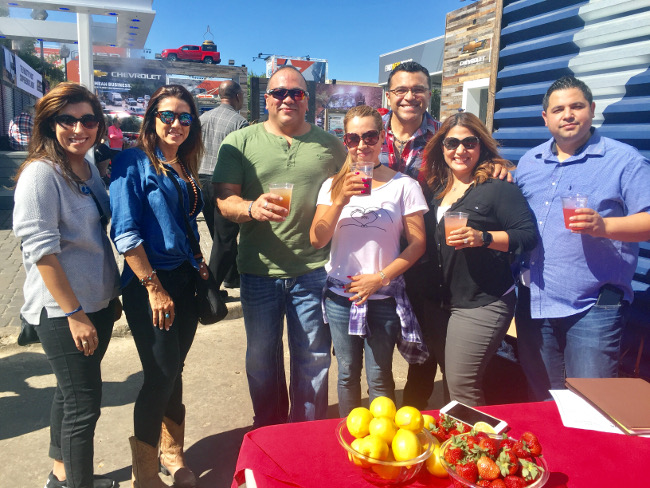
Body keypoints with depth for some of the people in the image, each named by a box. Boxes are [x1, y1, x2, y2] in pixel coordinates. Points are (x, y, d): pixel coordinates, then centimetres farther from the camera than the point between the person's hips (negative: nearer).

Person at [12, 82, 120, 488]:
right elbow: (41, 249, -20)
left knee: (71, 393, 21)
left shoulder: (90, 168, 8)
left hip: (98, 302, 8)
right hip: (63, 311, -8)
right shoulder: (40, 173, -16)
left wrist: (112, 292, 17)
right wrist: (74, 313, -21)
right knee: (84, 404, 0)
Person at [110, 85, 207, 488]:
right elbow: (125, 232, -15)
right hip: (149, 284, -6)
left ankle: (172, 454, 35)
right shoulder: (134, 161, -9)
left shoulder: (186, 168, 12)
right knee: (162, 375, 0)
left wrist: (200, 266, 10)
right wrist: (154, 287, -17)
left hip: (185, 281, 6)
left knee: (173, 371, 15)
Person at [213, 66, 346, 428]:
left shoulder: (330, 145, 6)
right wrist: (252, 207, -25)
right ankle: (268, 430, 38)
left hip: (313, 269, 0)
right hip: (259, 269, 0)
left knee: (313, 358, 10)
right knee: (261, 357, 15)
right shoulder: (240, 142, 3)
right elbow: (224, 200, -5)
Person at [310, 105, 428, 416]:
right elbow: (317, 240, -5)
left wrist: (381, 277, -13)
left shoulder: (404, 186, -3)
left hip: (384, 296, -2)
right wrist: (342, 199, -17)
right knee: (347, 374, 14)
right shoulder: (333, 185, 4)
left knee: (379, 378, 8)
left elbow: (418, 243, -4)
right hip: (340, 294, 2)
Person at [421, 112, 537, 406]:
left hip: (481, 304, -7)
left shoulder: (497, 188, -9)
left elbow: (528, 235, -14)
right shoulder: (437, 188, 11)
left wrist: (483, 238, -27)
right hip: (442, 301, 8)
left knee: (461, 385, -5)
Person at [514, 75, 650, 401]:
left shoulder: (623, 160, -3)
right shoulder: (529, 162, 13)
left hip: (593, 309, -5)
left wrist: (604, 225, -24)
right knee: (541, 402, 17)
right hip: (534, 303, 5)